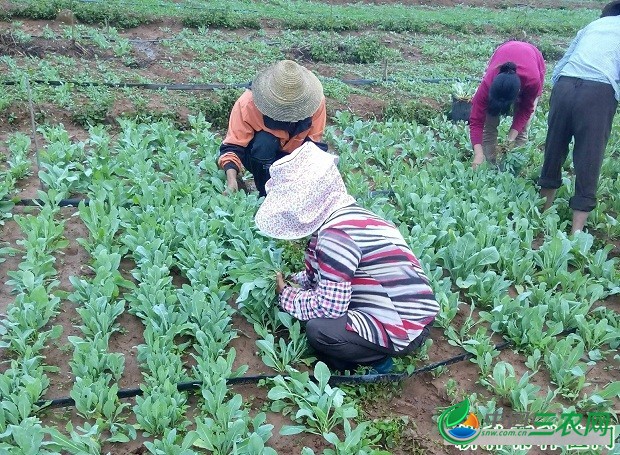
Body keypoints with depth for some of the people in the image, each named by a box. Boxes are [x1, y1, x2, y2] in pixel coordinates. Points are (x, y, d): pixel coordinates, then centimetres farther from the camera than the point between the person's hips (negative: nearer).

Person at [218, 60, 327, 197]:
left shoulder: (315, 100, -23)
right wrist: (231, 179, -42)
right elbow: (232, 146, -25)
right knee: (264, 141, -36)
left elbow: (314, 143, -15)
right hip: (259, 156, -2)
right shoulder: (247, 103, -28)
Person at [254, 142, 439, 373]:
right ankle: (374, 356, 9)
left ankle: (376, 361, 1)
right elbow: (325, 275, 19)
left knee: (318, 330, -23)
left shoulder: (337, 233, -23)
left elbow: (329, 306, -22)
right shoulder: (347, 216, 7)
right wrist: (293, 280, 10)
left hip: (400, 331, -10)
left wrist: (287, 296, -7)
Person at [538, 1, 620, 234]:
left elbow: (559, 66, 24)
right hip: (599, 92, -3)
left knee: (554, 150, 17)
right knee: (589, 161, 1)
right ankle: (576, 231, 0)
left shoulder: (592, 25, 30)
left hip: (564, 86, 3)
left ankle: (545, 210, 30)